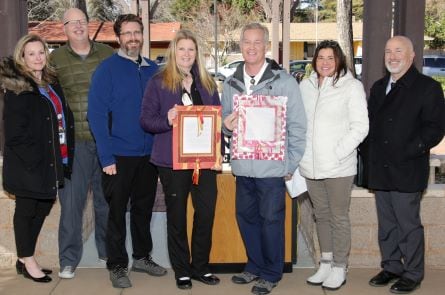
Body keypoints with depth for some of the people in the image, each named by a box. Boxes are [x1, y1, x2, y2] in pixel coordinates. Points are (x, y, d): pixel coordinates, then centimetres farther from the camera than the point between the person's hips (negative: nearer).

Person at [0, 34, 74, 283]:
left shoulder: (51, 83, 13)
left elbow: (64, 118, 17)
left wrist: (65, 156, 8)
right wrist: (33, 160, -20)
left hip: (52, 160, 8)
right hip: (28, 164, -8)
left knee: (43, 208, 14)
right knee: (27, 210, 5)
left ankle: (26, 258, 28)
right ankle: (27, 261, 18)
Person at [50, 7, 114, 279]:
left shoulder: (108, 54, 7)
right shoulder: (55, 58, 4)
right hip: (73, 140, -1)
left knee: (107, 198, 12)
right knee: (71, 200, 1)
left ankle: (108, 251, 28)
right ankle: (69, 259, 13)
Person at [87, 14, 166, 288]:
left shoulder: (153, 70, 7)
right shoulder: (107, 69, -7)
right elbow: (96, 115, -12)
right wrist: (107, 158, -17)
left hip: (149, 154, 4)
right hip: (119, 156, -4)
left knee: (144, 208, 16)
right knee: (117, 211, 7)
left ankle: (142, 256, 32)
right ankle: (117, 265, 20)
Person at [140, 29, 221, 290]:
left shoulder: (207, 83, 11)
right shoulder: (158, 82, 0)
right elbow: (146, 120, -2)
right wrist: (167, 120, -22)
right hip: (172, 160, -3)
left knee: (207, 212, 2)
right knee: (177, 215, 7)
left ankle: (200, 266, 20)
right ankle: (182, 270, 21)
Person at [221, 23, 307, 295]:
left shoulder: (284, 81, -6)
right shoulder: (231, 83, 9)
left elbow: (298, 126, -5)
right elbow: (225, 120, 18)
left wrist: (291, 164, -7)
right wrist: (226, 125, -7)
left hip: (272, 167, -5)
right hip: (242, 166, 5)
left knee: (271, 220, 4)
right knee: (246, 217, 15)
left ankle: (271, 273, 22)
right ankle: (255, 266, 34)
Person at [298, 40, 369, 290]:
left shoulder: (352, 86, -6)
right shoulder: (305, 86, 8)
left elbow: (360, 127, -9)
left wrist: (338, 153, -15)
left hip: (339, 166, -5)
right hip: (311, 165, 5)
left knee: (339, 217, 3)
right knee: (321, 215, 14)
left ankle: (340, 267, 16)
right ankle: (326, 263, 27)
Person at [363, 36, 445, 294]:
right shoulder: (379, 87, 16)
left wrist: (409, 151, -19)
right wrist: (370, 159, 7)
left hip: (407, 171, -6)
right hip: (381, 171, 6)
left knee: (408, 225, 1)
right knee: (386, 224, 15)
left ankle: (413, 274, 14)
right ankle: (391, 267, 28)